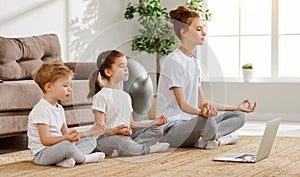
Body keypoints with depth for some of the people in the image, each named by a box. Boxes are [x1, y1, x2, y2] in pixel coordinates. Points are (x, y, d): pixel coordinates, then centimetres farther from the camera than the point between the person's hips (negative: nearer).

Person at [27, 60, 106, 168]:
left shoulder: (59, 109, 14)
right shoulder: (41, 109, -18)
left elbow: (66, 133, 16)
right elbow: (45, 140, -23)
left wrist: (89, 132, 10)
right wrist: (66, 138, -39)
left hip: (57, 147, 10)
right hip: (42, 154, -10)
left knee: (90, 140, 10)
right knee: (67, 145, -39)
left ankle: (66, 159, -17)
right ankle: (84, 158, -6)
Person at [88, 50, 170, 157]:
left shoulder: (125, 96, 20)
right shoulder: (102, 96, -7)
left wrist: (153, 123, 14)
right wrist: (115, 131, -33)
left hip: (127, 135, 8)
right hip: (107, 137, -8)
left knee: (157, 131, -4)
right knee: (121, 143, -41)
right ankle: (150, 148, -17)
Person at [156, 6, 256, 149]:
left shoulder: (194, 62, 18)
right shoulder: (173, 61, -12)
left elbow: (201, 101, 17)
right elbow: (182, 104, -18)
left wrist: (236, 107, 17)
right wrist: (201, 112, -39)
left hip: (191, 121, 10)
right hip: (172, 126, -10)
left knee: (239, 116, 3)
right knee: (207, 122, -40)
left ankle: (205, 139, -15)